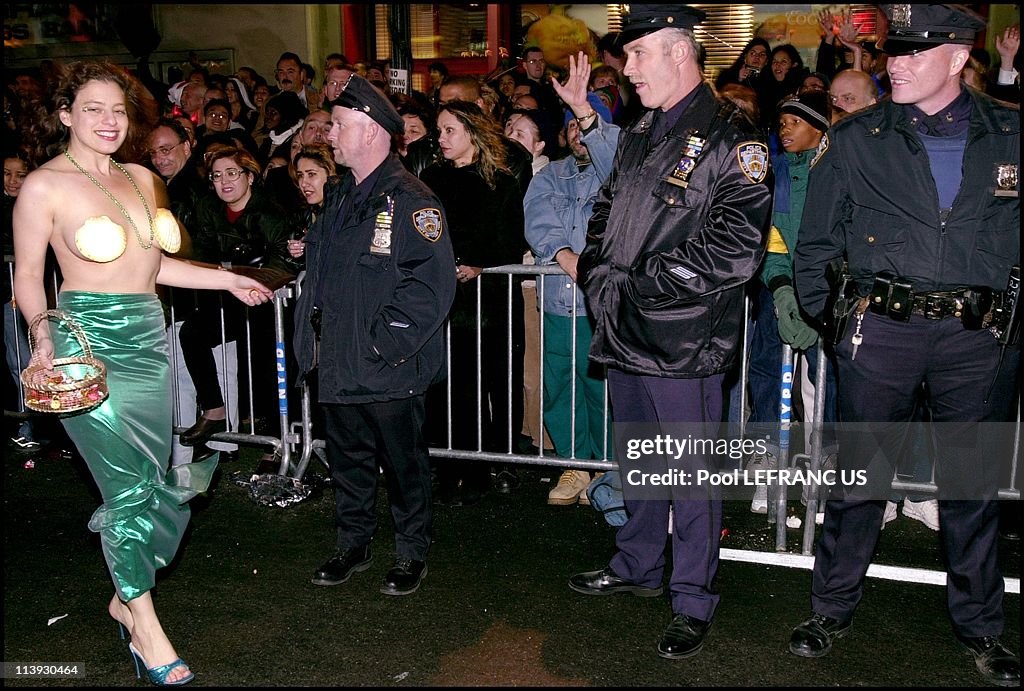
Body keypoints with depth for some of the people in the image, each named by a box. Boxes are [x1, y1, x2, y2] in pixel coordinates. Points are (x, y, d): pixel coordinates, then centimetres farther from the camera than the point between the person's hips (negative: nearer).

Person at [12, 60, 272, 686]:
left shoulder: (142, 179, 12)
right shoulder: (44, 186, -5)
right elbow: (28, 276, -3)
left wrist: (227, 279, 20)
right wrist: (42, 331, -21)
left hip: (147, 337, 6)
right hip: (89, 341, -6)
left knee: (153, 480, 9)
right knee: (127, 484, -4)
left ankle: (126, 593, 31)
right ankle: (147, 630, 10)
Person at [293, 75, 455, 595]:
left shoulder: (409, 200, -14)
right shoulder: (338, 198, 13)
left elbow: (432, 284, -21)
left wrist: (384, 343, -21)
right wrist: (314, 330, 11)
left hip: (388, 371, -8)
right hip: (338, 363, 8)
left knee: (403, 461, 7)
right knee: (347, 457, 18)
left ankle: (411, 552, 25)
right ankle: (353, 543, 34)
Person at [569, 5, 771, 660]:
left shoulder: (731, 139, -11)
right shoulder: (638, 135, 14)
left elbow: (734, 250, -19)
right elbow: (605, 214, 24)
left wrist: (637, 283, -17)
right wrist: (597, 273, 5)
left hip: (685, 341, -8)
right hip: (625, 335, 8)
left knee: (692, 473, 4)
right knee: (637, 461, 21)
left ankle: (695, 601, 20)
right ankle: (637, 567, 39)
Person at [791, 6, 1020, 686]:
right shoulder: (857, 139, 3)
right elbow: (816, 241, 7)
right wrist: (826, 317, 2)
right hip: (882, 329, -1)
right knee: (860, 472, 7)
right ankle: (833, 608, 24)